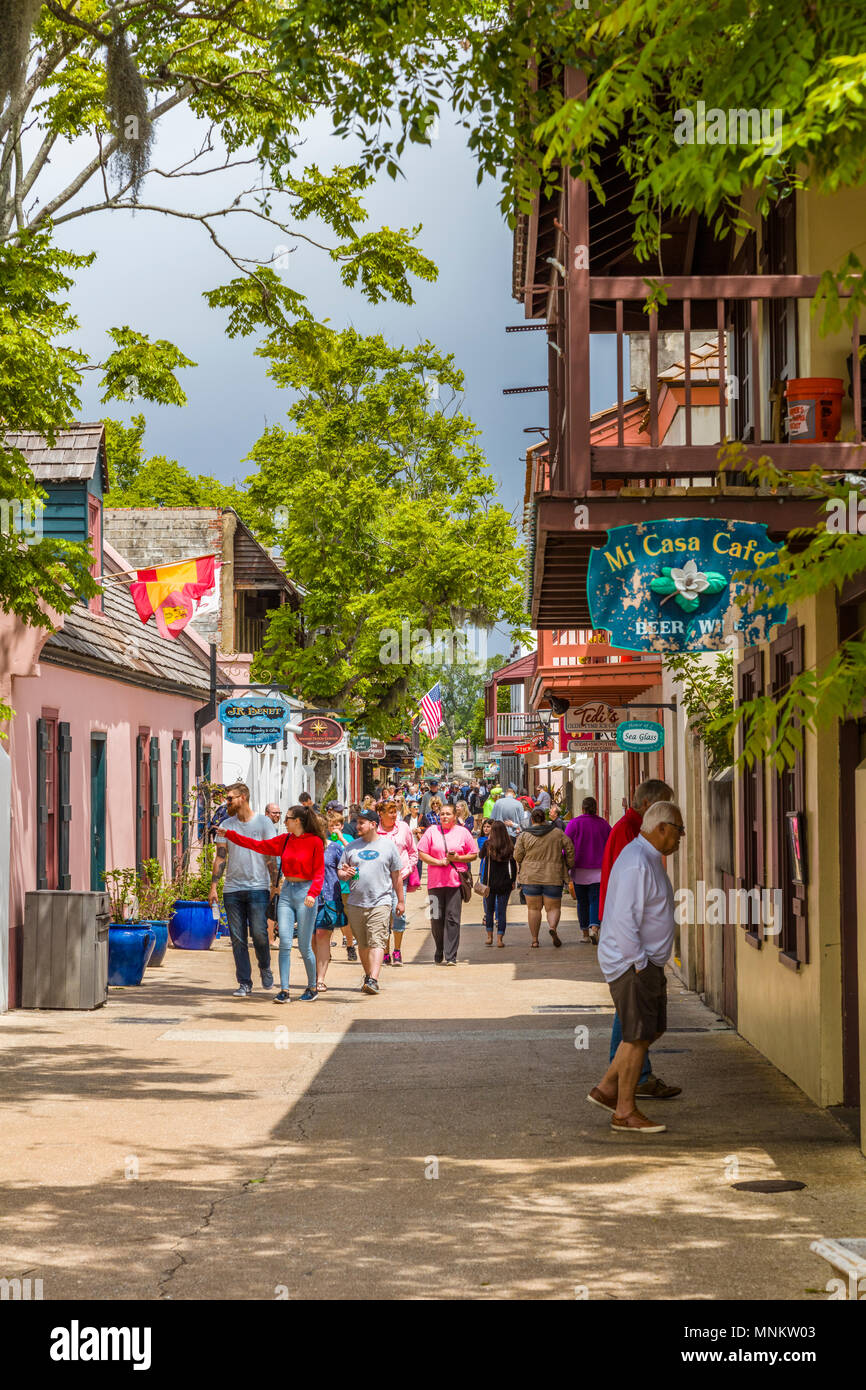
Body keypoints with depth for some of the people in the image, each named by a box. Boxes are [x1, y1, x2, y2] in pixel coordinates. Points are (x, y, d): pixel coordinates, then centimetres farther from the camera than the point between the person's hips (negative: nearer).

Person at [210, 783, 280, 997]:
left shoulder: (263, 822, 2)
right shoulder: (226, 825, 10)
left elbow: (271, 856, 1)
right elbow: (220, 857, 9)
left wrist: (275, 885, -6)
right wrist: (213, 887, 1)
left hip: (258, 887, -3)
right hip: (232, 889, 3)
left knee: (259, 934, -8)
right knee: (238, 939, 2)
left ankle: (265, 967, 20)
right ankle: (244, 983, 8)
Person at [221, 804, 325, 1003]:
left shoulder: (315, 842, -6)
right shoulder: (285, 840, 10)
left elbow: (319, 873, -7)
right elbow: (259, 845, 14)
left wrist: (312, 893, -22)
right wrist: (229, 834, 13)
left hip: (304, 893, -5)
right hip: (286, 892, 5)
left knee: (304, 946, 0)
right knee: (284, 943, -6)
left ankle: (312, 988, 18)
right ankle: (284, 990, -6)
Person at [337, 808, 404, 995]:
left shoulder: (388, 845, 6)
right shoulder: (351, 847, 11)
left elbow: (396, 875, 11)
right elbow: (340, 872, 14)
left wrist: (400, 901, 11)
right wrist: (345, 874, -11)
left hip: (380, 902, -3)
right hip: (355, 903, 3)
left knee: (377, 942, -14)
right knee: (363, 944, 10)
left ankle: (373, 980, -23)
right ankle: (368, 975, 24)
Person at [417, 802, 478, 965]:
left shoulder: (462, 832, 8)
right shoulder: (432, 831, 7)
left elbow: (474, 854, 11)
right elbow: (421, 853, 4)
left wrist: (457, 858, -7)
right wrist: (439, 862, -9)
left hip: (456, 881, -1)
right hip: (435, 882, 1)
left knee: (452, 919, -6)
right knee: (436, 919, 2)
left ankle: (451, 956, -5)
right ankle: (438, 956, 16)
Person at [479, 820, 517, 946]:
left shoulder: (488, 844, -10)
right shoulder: (510, 846, -6)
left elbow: (481, 855, 10)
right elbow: (514, 864, -3)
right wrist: (513, 881, 6)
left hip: (489, 882, -1)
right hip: (504, 883, 1)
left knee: (489, 910, 15)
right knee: (502, 911, 6)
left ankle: (489, 936, 18)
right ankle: (500, 938, 2)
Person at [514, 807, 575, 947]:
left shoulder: (524, 836, -1)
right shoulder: (558, 833, 2)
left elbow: (517, 856, -1)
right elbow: (569, 849, 1)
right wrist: (570, 865, 13)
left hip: (531, 877, 0)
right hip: (553, 877, 0)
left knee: (533, 908, 7)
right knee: (553, 908, 8)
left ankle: (534, 939, 4)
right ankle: (552, 927, -21)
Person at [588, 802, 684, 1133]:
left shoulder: (649, 859, 14)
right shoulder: (636, 863, -20)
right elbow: (624, 919, -25)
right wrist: (639, 965, -21)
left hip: (647, 961, 10)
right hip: (631, 964, -10)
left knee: (653, 1029, 15)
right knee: (638, 1036, -5)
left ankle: (607, 1089, 21)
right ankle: (625, 1113, 3)